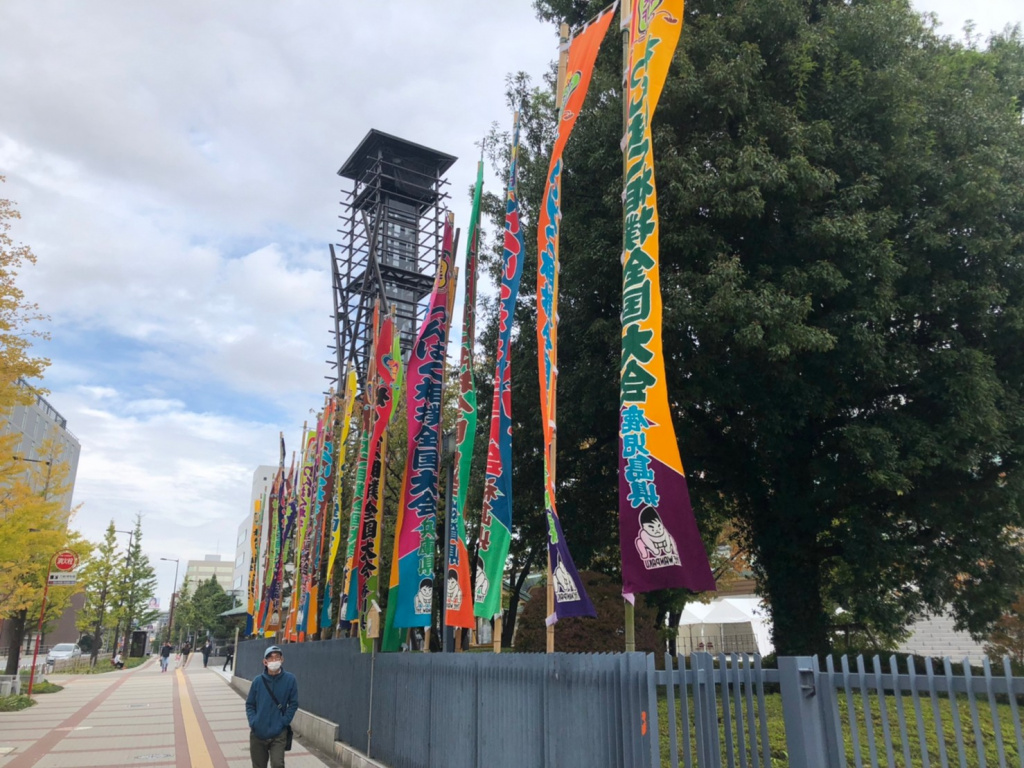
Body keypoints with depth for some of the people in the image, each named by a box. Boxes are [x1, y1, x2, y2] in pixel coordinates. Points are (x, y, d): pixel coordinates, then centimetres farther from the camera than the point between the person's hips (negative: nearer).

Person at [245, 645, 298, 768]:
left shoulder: (290, 679, -7)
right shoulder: (258, 681, -3)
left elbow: (293, 704, -2)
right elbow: (249, 704, 6)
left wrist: (283, 722, -11)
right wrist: (253, 722, -7)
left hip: (279, 734, -2)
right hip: (257, 733, 3)